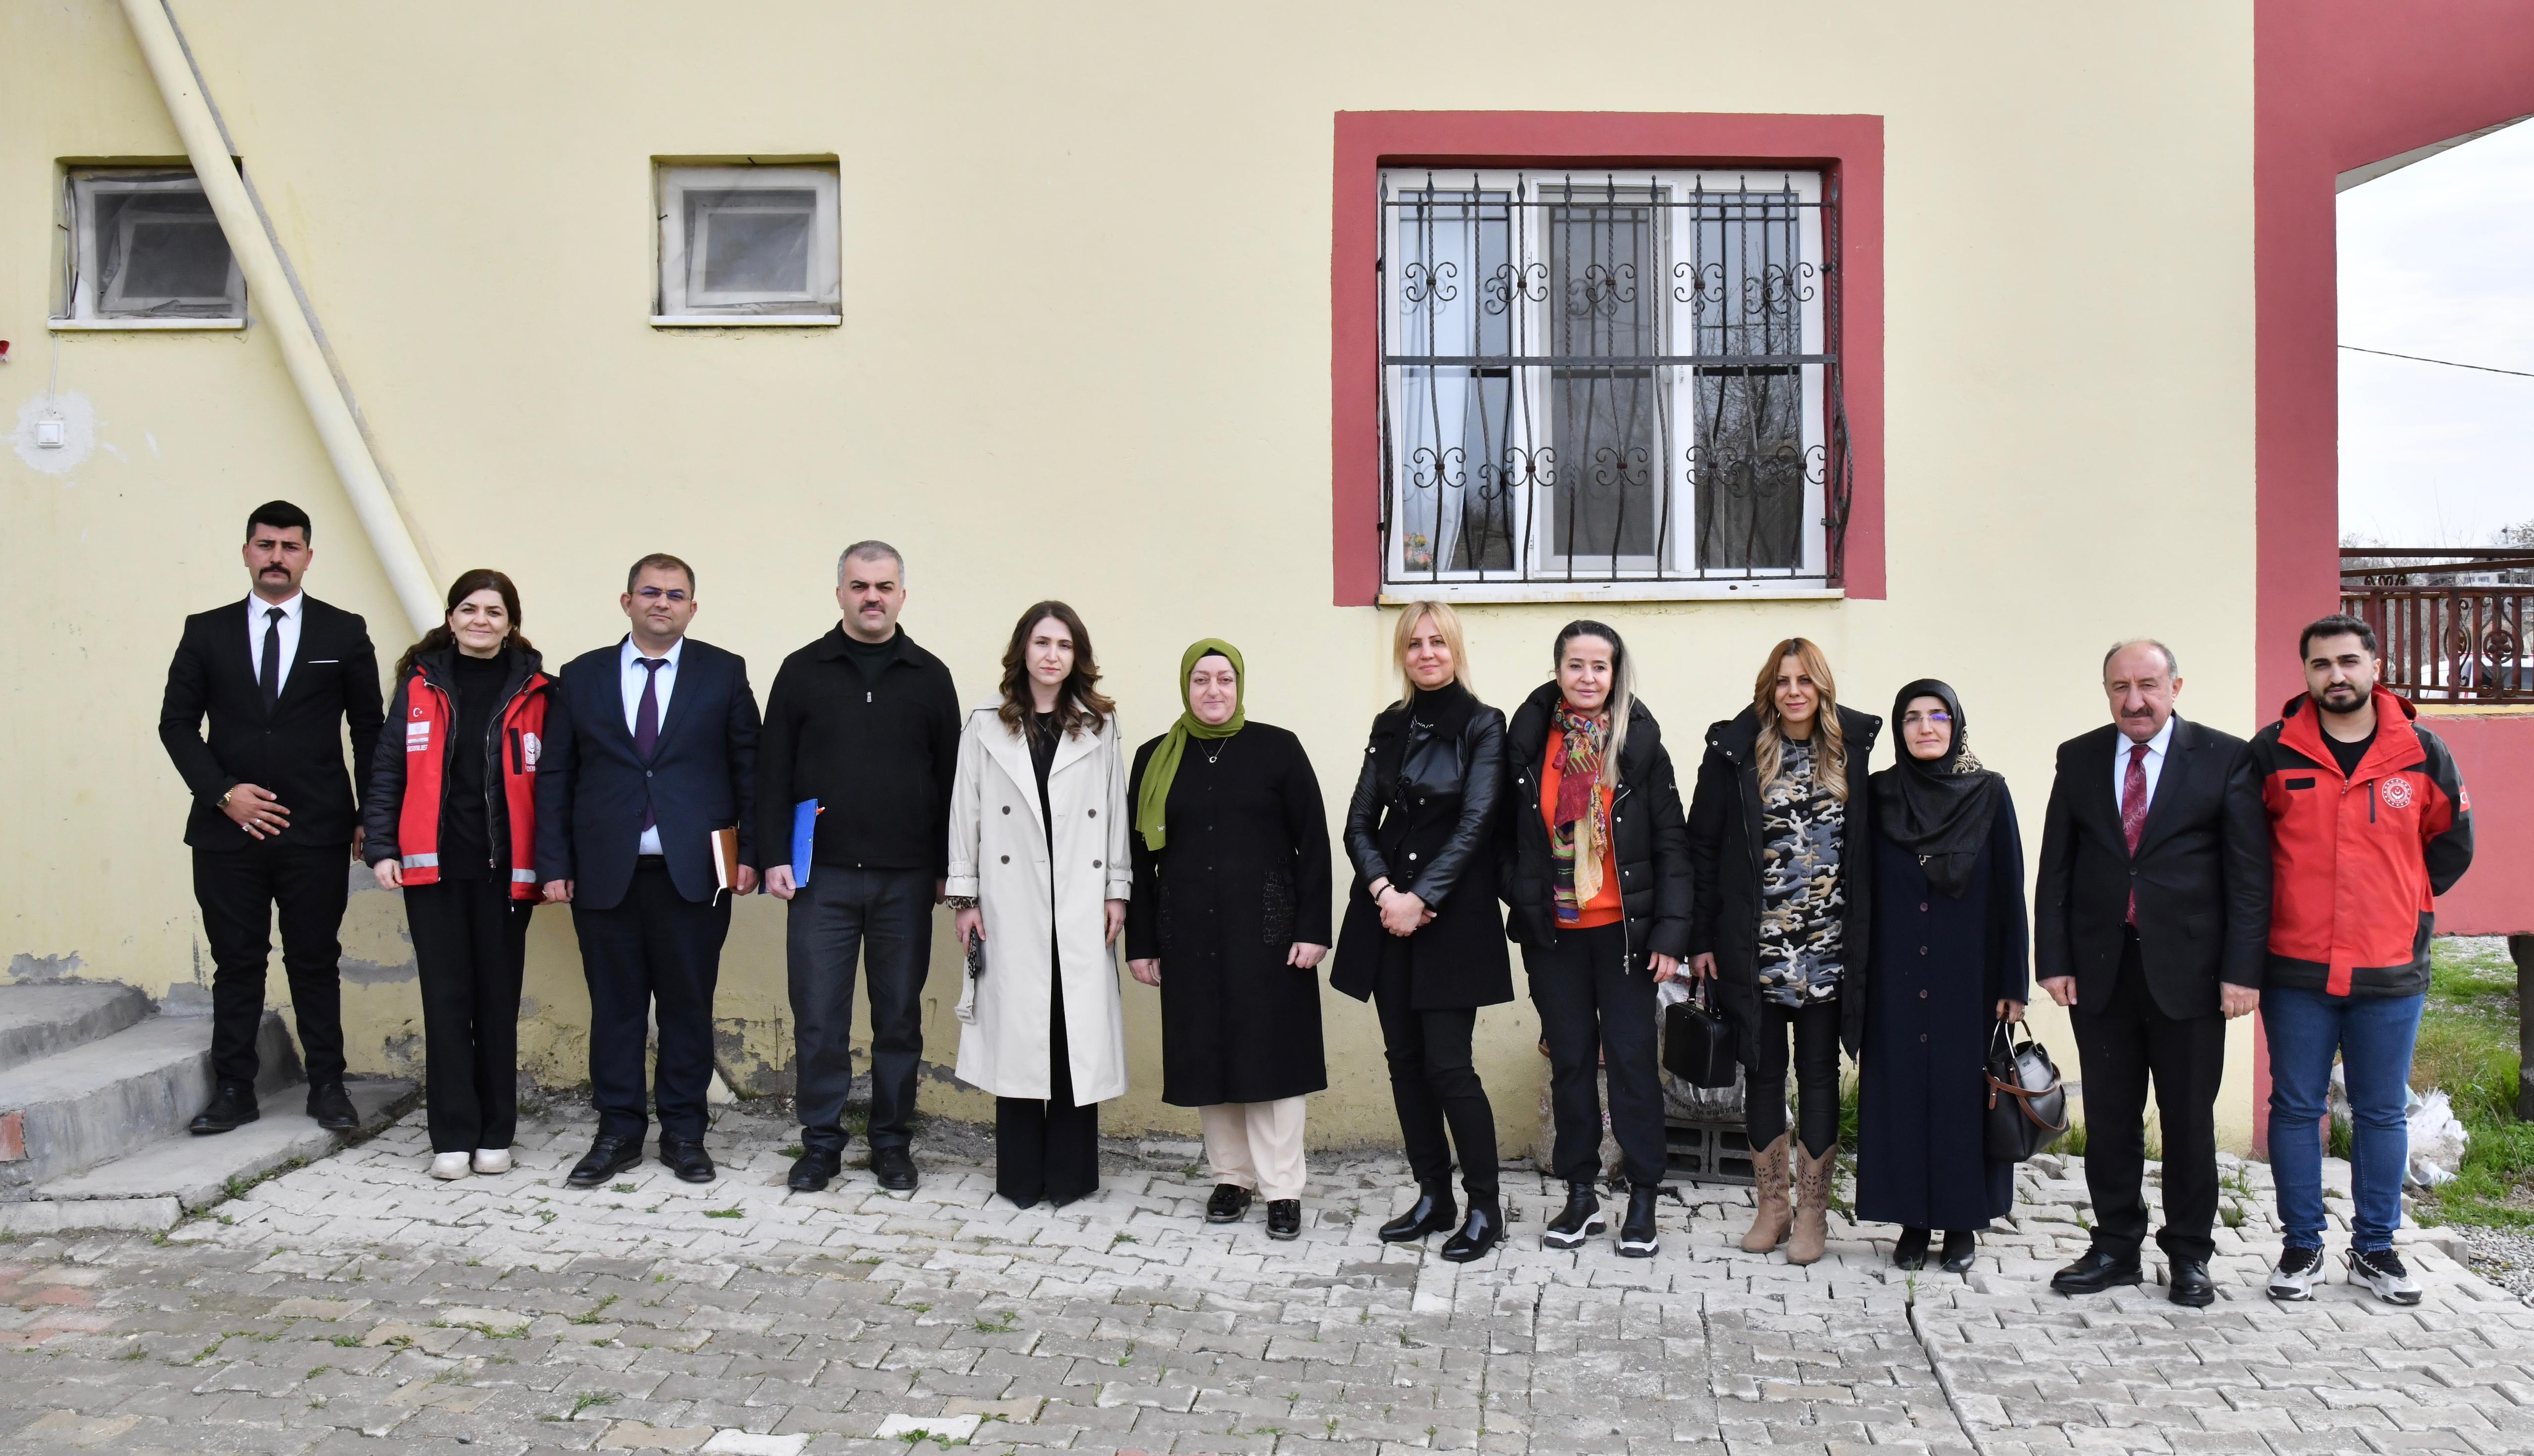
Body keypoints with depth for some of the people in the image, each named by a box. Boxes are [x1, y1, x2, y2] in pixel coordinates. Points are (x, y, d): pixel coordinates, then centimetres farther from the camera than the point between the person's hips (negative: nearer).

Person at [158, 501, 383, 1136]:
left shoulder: (344, 633, 5)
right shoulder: (207, 631, 7)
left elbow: (369, 730, 6)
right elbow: (177, 722, 6)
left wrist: (370, 817, 1)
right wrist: (223, 792, -7)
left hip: (316, 831, -1)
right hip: (228, 829, 1)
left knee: (316, 962, 5)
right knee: (236, 963, 7)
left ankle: (327, 1086, 13)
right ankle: (233, 1090, 15)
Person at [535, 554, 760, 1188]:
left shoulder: (724, 674, 5)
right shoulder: (582, 677, 9)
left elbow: (749, 768, 4)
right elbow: (555, 776, 7)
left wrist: (750, 851, -4)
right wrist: (554, 864, 0)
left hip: (693, 872, -1)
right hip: (605, 872, 1)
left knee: (688, 1007, 6)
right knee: (614, 1007, 7)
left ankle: (684, 1133, 18)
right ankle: (618, 1133, 18)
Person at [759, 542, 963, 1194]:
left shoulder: (930, 676, 7)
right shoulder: (803, 671, 6)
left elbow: (949, 775, 7)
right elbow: (773, 771, 5)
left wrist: (949, 867, 3)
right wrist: (775, 856, -3)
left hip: (907, 880, 1)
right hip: (821, 876, 0)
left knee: (899, 1017, 8)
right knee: (818, 1017, 2)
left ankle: (892, 1142, 20)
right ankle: (821, 1142, 16)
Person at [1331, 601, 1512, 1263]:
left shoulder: (1482, 726, -3)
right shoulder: (1390, 726, 11)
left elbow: (1474, 824, -11)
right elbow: (1360, 822, 8)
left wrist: (1421, 898, -16)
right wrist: (1382, 889, -8)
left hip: (1453, 912, -5)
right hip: (1388, 912, 5)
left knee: (1448, 1064, -7)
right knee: (1405, 1059, 9)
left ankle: (1485, 1206, 8)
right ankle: (1433, 1197, 21)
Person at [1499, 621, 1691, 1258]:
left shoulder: (1639, 744, -2)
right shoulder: (1528, 740, 3)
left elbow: (1671, 842, -2)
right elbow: (1508, 834, 9)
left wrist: (1671, 931, -8)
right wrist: (1517, 901, -1)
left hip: (1623, 929, -2)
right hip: (1551, 931, 2)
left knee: (1632, 1057, 1)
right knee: (1569, 1059, 9)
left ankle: (1643, 1198, 12)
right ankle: (1581, 1194, 20)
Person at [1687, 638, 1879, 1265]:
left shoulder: (1854, 749, 2)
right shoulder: (1735, 750, 0)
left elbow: (1872, 846, 3)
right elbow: (1703, 846, 1)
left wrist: (1868, 936, -3)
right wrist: (1700, 938, -3)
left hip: (1829, 949, 0)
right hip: (1756, 948, 0)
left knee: (1819, 1075, 7)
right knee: (1763, 1073, 9)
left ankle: (1813, 1211, 17)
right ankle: (1771, 1204, 23)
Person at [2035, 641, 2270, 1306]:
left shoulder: (2226, 758, -2)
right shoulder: (2078, 759, 6)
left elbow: (2250, 873, -4)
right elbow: (2055, 869, 7)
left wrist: (2242, 970, -10)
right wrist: (2054, 960, 1)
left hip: (2187, 969, -2)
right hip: (2100, 968, 2)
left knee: (2189, 1118, 7)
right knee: (2109, 1117, 9)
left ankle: (2188, 1255, 21)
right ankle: (2116, 1247, 21)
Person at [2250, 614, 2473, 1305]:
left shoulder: (2422, 751, 1)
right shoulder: (2274, 751, -2)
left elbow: (2452, 844, 12)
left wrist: (2403, 904, 8)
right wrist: (2277, 909, 3)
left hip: (2391, 971, 1)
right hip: (2295, 971, -1)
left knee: (2382, 1114, 10)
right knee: (2295, 1110, 6)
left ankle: (2374, 1248, 23)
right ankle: (2302, 1246, 18)